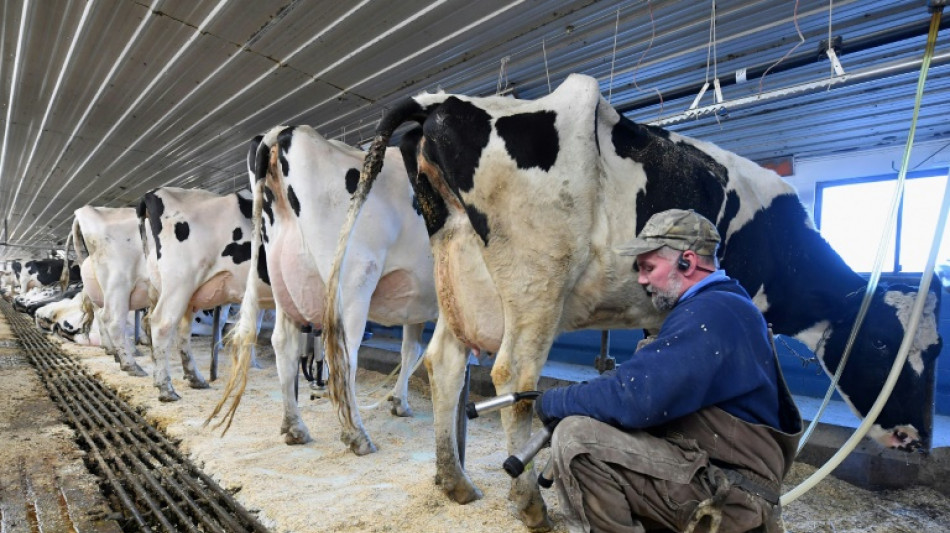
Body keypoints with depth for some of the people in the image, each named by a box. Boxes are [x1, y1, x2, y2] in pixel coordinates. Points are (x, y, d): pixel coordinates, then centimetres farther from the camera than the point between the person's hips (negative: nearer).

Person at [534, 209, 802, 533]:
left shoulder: (709, 313, -20)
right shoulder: (725, 305, 14)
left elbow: (634, 397, -29)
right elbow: (644, 379, 14)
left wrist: (552, 402, -13)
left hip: (729, 493, -10)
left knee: (575, 438, -21)